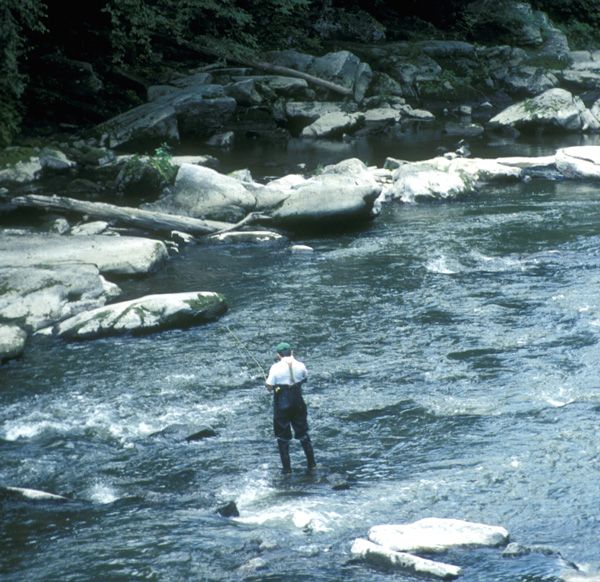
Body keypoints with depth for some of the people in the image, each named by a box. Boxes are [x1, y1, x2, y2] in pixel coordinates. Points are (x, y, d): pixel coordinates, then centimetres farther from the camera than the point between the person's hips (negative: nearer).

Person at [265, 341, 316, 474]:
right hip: (298, 403, 3)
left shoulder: (276, 368, -14)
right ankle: (311, 464, 19)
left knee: (282, 436, 7)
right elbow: (305, 378, 14)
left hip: (281, 405, -3)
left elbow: (269, 387, -12)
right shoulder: (300, 366, -4)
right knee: (303, 433, 16)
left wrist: (266, 382, 10)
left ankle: (286, 467, 6)